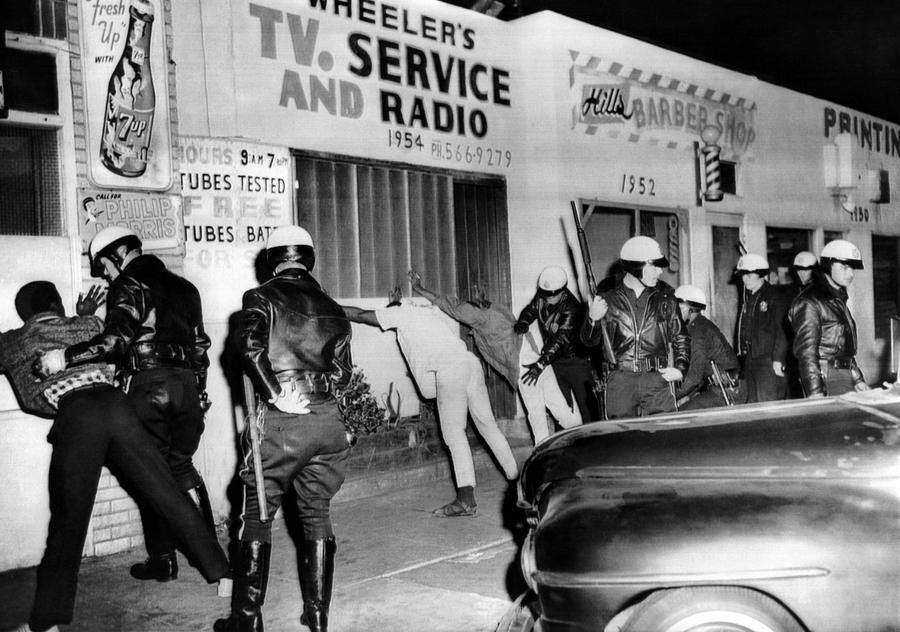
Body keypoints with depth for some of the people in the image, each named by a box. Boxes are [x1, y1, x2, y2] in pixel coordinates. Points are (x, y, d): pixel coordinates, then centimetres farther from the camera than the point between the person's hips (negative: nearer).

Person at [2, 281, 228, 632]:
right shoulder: (86, 325, 25)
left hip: (76, 417, -2)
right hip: (114, 403, 3)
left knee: (68, 519, 2)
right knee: (169, 494, 8)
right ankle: (219, 570, 14)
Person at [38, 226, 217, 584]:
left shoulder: (129, 284, -3)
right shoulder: (183, 287, 19)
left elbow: (116, 339, -18)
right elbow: (199, 343, 19)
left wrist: (66, 356, -14)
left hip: (149, 383, -6)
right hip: (188, 382, 6)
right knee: (181, 465, 18)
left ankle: (163, 560, 7)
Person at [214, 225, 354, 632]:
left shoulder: (262, 298, 2)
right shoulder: (332, 309, 13)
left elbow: (249, 344, -15)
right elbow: (343, 371, 8)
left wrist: (275, 395, -11)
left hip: (284, 420, -4)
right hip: (328, 419, 4)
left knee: (257, 515, 7)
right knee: (317, 514, 14)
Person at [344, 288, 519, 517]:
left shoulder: (401, 313, 14)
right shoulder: (430, 310, 30)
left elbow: (360, 315, 20)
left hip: (449, 370, -7)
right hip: (471, 362, 7)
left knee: (454, 433, -7)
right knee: (488, 424, 14)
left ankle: (466, 497, -14)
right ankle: (516, 476, 17)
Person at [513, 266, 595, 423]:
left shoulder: (572, 308, -26)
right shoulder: (541, 297, -6)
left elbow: (561, 339, -33)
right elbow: (530, 310, 9)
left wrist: (541, 364, -41)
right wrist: (523, 322, -17)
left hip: (577, 361, -6)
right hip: (555, 361, 6)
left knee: (586, 405, -6)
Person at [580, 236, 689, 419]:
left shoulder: (665, 297, 9)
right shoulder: (608, 298, 4)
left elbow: (680, 337, 17)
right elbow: (590, 342, 6)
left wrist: (680, 368, 3)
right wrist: (593, 319, -14)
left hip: (658, 379, 1)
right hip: (619, 381, -1)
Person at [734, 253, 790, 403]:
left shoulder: (775, 296, -8)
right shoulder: (747, 297, 16)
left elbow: (781, 330, -13)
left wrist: (778, 359, -18)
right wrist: (741, 354, 11)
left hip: (769, 361, -8)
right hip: (750, 360, 8)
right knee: (752, 404, 9)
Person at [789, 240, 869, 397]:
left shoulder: (839, 300, 20)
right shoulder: (809, 303, -11)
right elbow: (806, 352, -17)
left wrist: (858, 380, 21)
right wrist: (816, 394, -23)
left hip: (846, 375, 9)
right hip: (826, 377, -8)